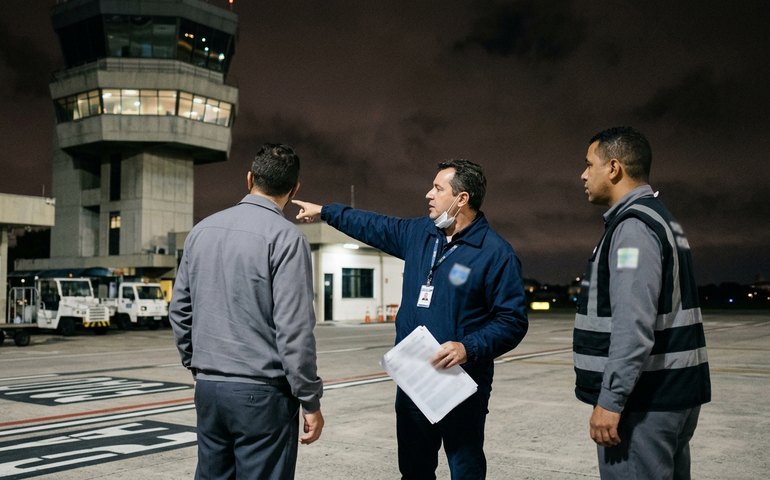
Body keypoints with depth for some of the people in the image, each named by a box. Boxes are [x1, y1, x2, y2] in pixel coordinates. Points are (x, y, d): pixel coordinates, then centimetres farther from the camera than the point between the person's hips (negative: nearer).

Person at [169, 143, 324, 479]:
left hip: (208, 388, 6)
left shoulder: (202, 230, 7)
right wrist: (310, 401, -9)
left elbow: (179, 309, 12)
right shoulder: (285, 237, -13)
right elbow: (294, 329, -17)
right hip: (261, 393, -6)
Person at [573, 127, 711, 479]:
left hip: (644, 400, -10)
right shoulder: (660, 219, 18)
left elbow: (635, 323, -24)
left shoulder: (633, 224, -15)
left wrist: (610, 399, -23)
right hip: (671, 392, 10)